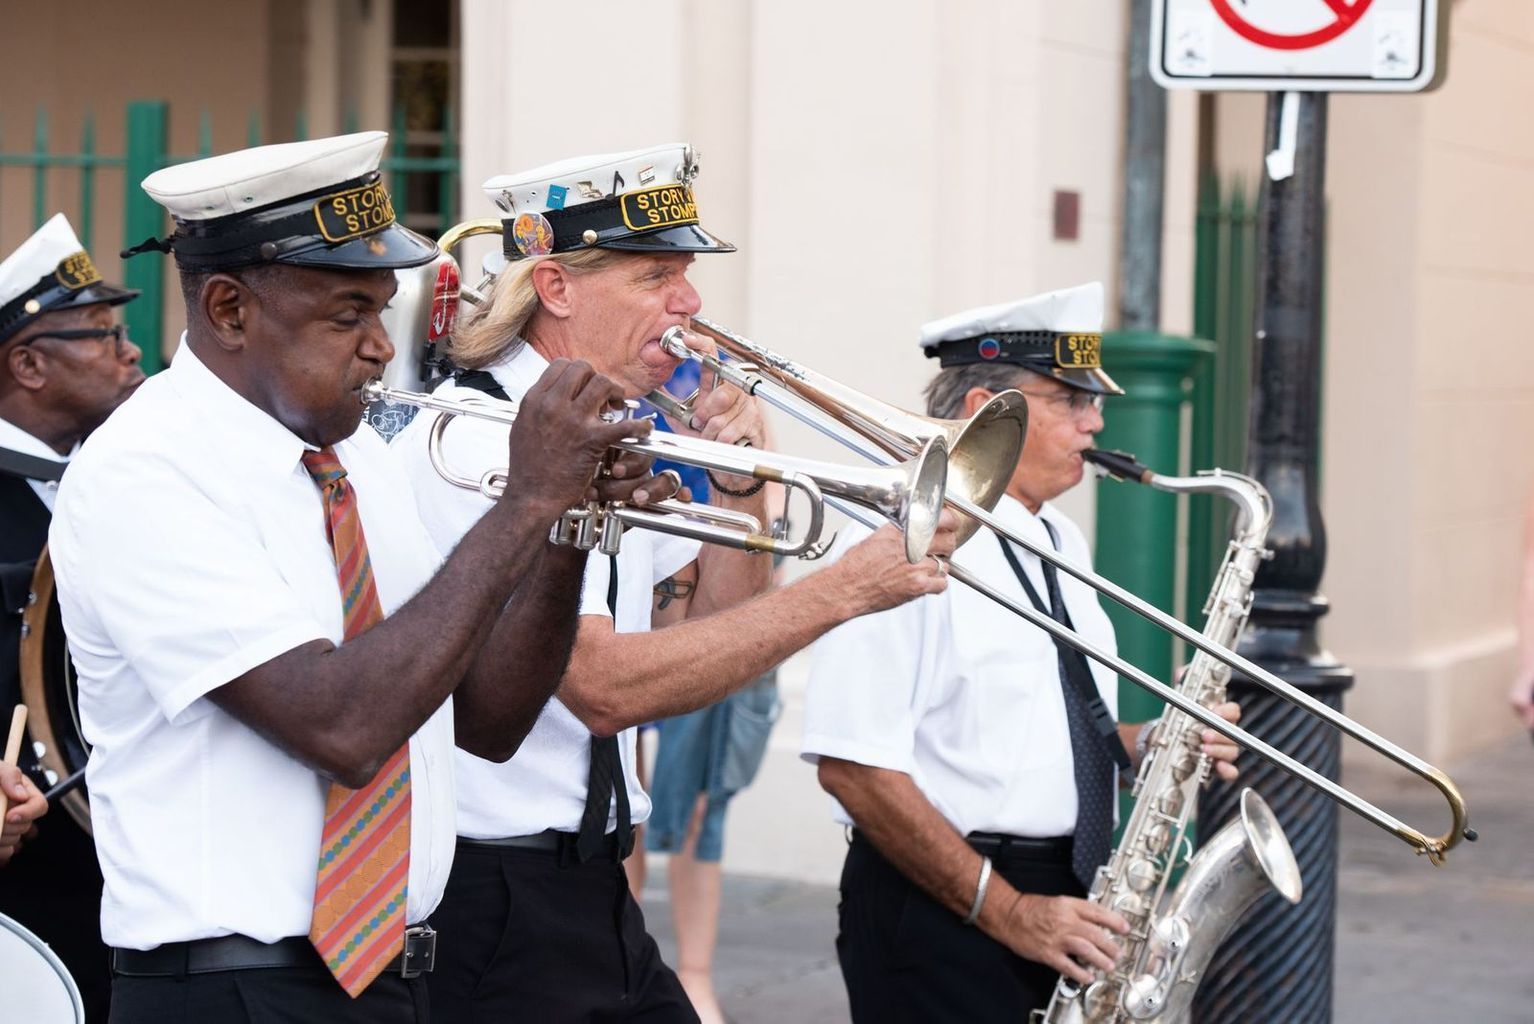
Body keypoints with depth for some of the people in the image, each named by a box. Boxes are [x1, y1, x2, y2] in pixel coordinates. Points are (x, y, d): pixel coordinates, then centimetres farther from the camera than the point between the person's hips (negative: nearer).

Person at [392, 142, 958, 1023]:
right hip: (490, 908, -8)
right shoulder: (469, 445, -17)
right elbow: (606, 686, -26)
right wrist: (844, 589, -24)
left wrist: (740, 492, -1)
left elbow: (708, 636, 17)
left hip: (597, 896, 8)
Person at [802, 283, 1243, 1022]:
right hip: (940, 910, -8)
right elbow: (853, 766, -20)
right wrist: (1002, 908, -20)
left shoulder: (1060, 544, 13)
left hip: (1065, 915, 8)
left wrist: (1143, 743, 3)